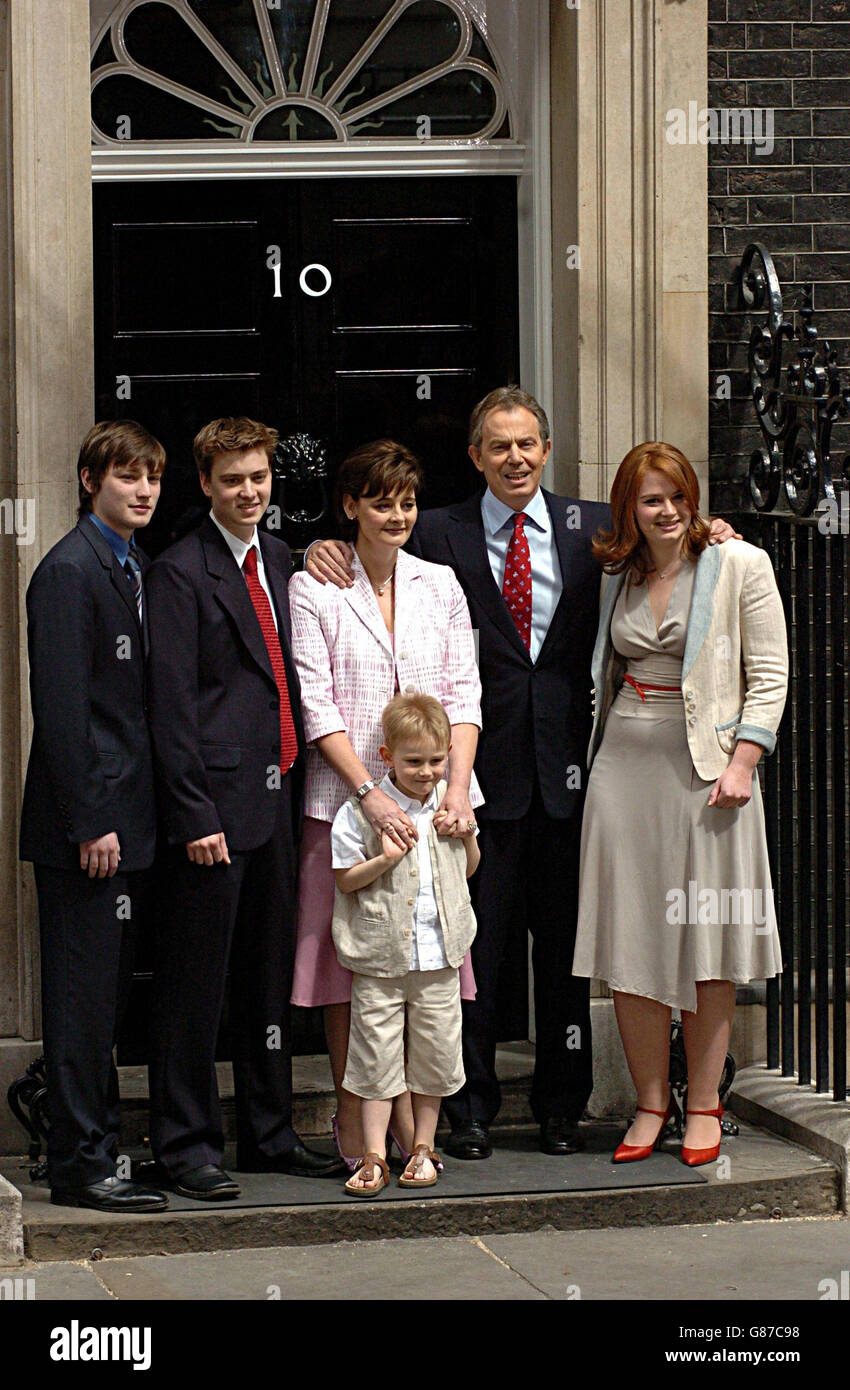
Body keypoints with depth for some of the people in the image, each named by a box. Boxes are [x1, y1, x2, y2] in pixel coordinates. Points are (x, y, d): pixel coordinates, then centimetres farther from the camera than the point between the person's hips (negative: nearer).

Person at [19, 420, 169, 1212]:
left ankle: (98, 1139, 22)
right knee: (83, 991, -4)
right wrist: (90, 821, -19)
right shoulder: (69, 571, -12)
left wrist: (131, 816, 13)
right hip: (88, 822, -9)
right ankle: (80, 1166, 0)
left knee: (108, 990, 14)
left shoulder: (134, 568, 15)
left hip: (125, 820, 9)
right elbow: (61, 706, -17)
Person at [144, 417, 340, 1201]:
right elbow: (172, 706, -12)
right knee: (195, 982, -2)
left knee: (270, 979, 14)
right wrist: (196, 815, -16)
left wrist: (296, 785, 11)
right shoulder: (181, 573, -9)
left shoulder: (277, 558, 14)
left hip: (275, 797, 8)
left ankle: (268, 1133, 24)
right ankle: (186, 1145, 5)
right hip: (216, 804, -8)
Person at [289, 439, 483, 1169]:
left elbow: (464, 695, 7)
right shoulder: (314, 589, 0)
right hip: (348, 800, -3)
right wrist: (371, 795, -15)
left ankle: (407, 1116, 10)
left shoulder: (440, 585, 11)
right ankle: (353, 1121, 6)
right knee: (348, 959, -2)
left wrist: (457, 787, -8)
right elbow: (316, 705, -6)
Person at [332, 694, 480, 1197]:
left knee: (434, 1054, 8)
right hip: (381, 953, -3)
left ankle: (423, 1148, 20)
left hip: (440, 953, 3)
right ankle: (375, 1156, 4)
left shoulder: (451, 804, 6)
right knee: (377, 1056, -1)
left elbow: (469, 869, 19)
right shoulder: (362, 810, -7)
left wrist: (466, 833, 1)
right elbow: (345, 879, -3)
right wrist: (385, 859, -18)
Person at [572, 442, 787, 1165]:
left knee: (706, 942, 0)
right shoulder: (618, 576, 11)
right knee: (630, 941, 2)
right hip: (625, 767, 4)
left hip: (705, 769, -4)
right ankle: (651, 1104, 11)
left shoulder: (740, 565, -3)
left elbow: (769, 677, -4)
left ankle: (704, 1107, 10)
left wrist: (742, 762, -13)